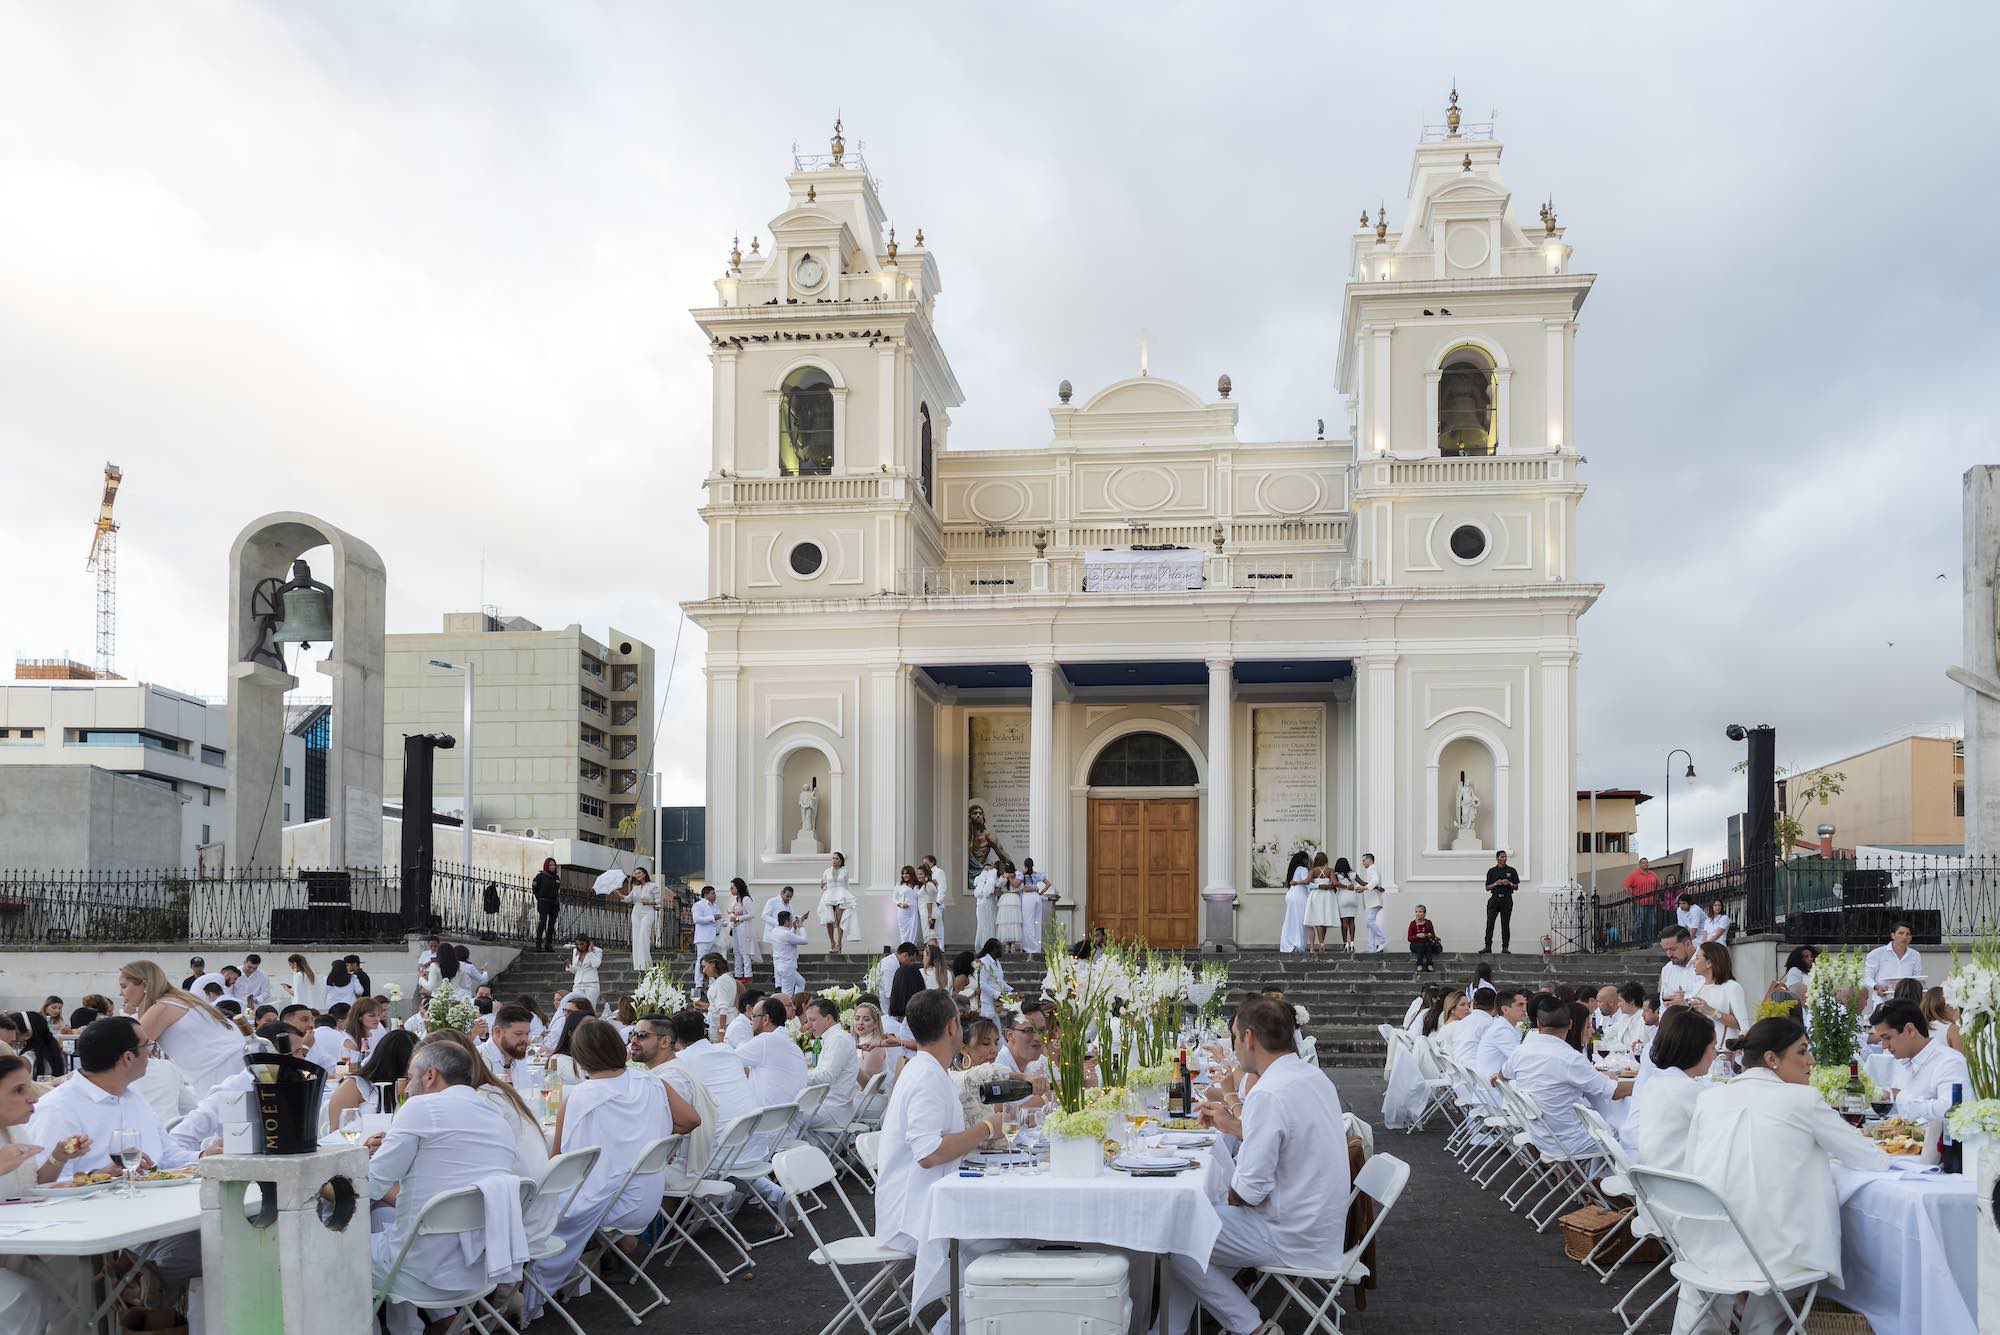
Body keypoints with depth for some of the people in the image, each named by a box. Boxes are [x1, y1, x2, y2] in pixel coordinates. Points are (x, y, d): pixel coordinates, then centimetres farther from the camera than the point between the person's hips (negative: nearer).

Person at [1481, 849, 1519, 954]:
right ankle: (1488, 947, -3)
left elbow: (1516, 887, 6)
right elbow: (1487, 888, 4)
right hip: (1495, 899, 0)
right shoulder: (1492, 871, 4)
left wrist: (1509, 884, -13)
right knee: (1490, 923, -6)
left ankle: (1505, 948, 8)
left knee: (1505, 924, 2)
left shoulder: (1511, 871, 5)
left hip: (1507, 899, 0)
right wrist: (1496, 884, -13)